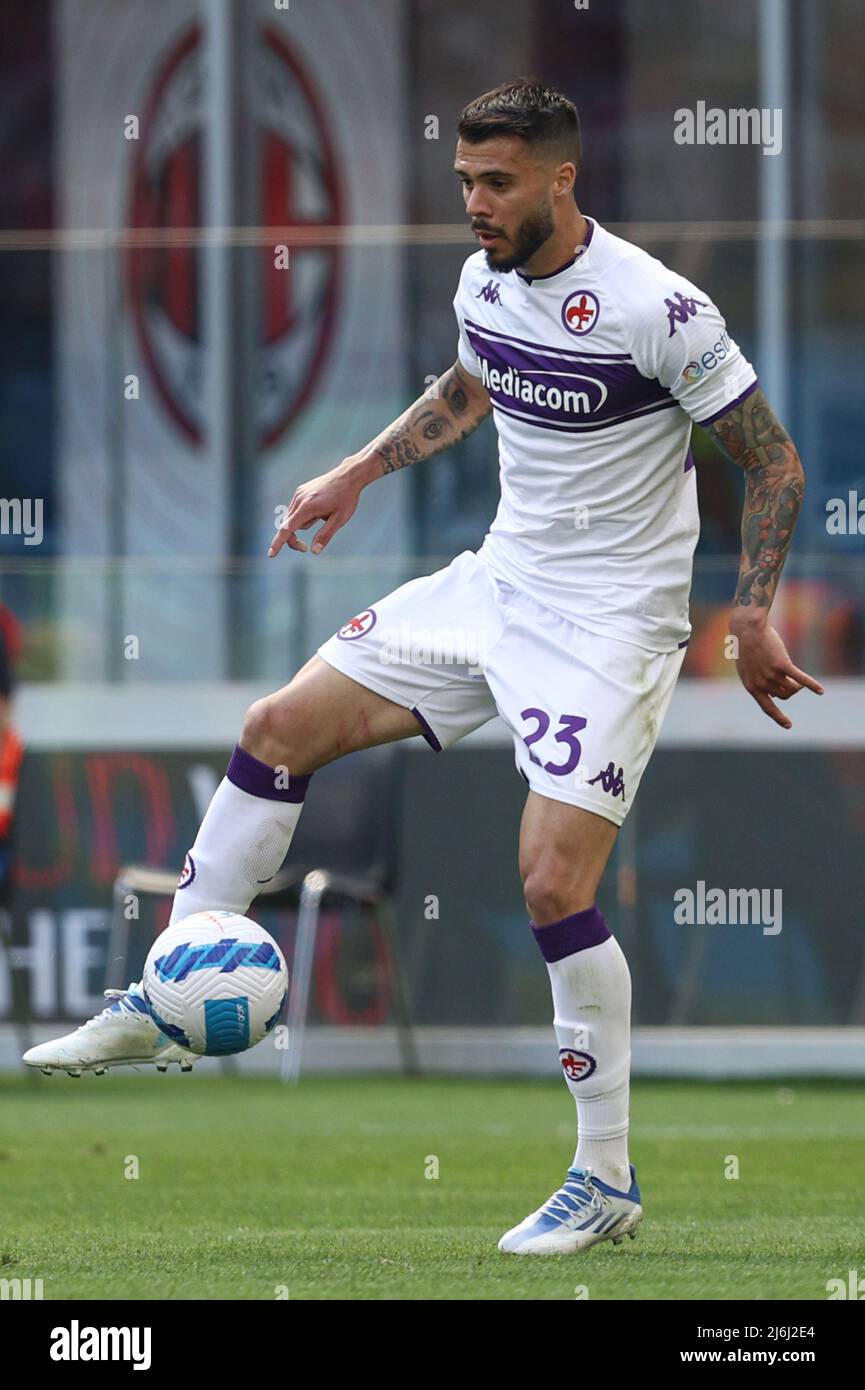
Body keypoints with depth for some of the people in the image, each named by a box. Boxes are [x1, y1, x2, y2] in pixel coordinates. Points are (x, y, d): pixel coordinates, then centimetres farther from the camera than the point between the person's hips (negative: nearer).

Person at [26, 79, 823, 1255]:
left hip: (610, 618, -8)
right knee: (279, 728, 5)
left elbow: (773, 463, -13)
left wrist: (753, 619, -17)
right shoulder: (486, 283, 1)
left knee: (553, 883, -17)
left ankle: (606, 1184, -4)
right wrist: (353, 477, 24)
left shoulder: (654, 308, -21)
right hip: (497, 583, 8)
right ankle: (161, 1008, 15)